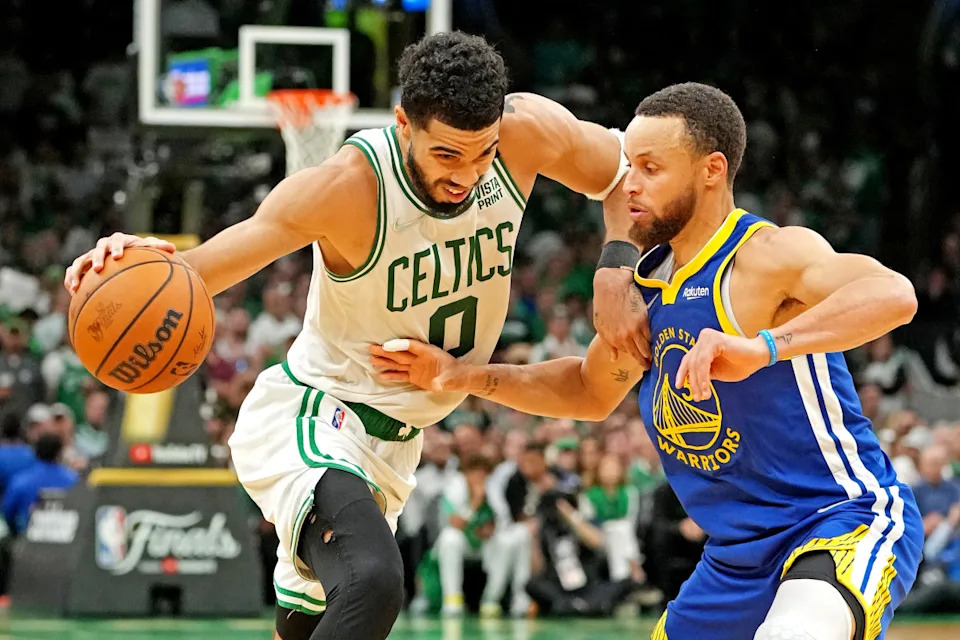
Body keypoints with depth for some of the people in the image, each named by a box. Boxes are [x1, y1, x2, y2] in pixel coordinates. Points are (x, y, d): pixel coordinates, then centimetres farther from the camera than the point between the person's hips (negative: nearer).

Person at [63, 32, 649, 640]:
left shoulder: (527, 130, -16)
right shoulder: (348, 185, -28)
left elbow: (631, 171, 3)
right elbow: (198, 274, -24)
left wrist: (613, 277, -15)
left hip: (392, 440, 7)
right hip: (309, 421, -7)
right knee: (374, 580, -35)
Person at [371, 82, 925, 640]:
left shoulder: (770, 256, -19)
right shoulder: (647, 284, 7)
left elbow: (893, 295, -39)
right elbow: (592, 391, 25)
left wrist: (762, 347, -51)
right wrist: (467, 377, 12)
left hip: (849, 519, -9)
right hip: (740, 553, 9)